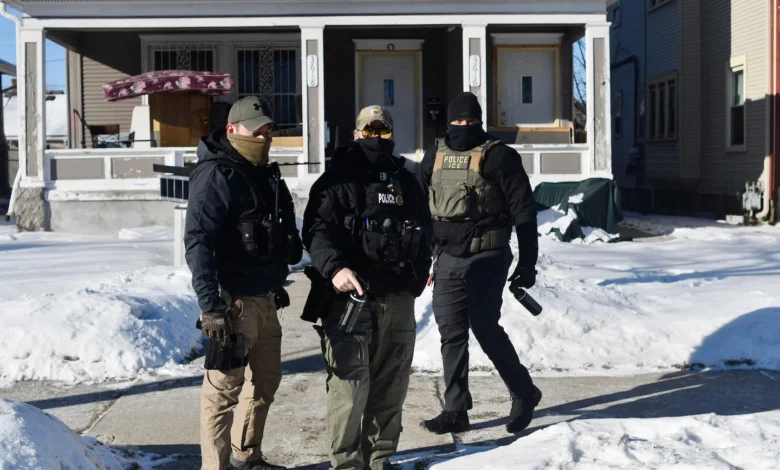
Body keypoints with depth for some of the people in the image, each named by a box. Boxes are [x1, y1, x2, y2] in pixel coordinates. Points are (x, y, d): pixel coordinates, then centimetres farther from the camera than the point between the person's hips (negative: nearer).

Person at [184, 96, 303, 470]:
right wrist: (210, 305, -28)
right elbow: (198, 242, -22)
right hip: (233, 302, -9)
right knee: (224, 388, -4)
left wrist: (276, 285, 25)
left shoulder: (264, 173, 16)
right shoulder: (216, 175, -13)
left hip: (265, 299, 9)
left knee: (265, 382, 17)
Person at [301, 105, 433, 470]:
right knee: (349, 385, -8)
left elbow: (424, 237, 25)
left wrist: (417, 281, 17)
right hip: (349, 297, -5)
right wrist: (334, 267, -30)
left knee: (390, 386, 10)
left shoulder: (407, 183, 18)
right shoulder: (337, 180, 1)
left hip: (397, 300, 5)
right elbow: (316, 228, -12)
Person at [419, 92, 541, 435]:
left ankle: (524, 394, 15)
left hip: (486, 258, -6)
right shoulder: (435, 157, 11)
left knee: (485, 329, -7)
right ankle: (455, 411, 14)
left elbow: (523, 211, -7)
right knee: (451, 333, 6)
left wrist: (527, 263, -10)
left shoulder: (498, 156, -6)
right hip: (446, 258, 6)